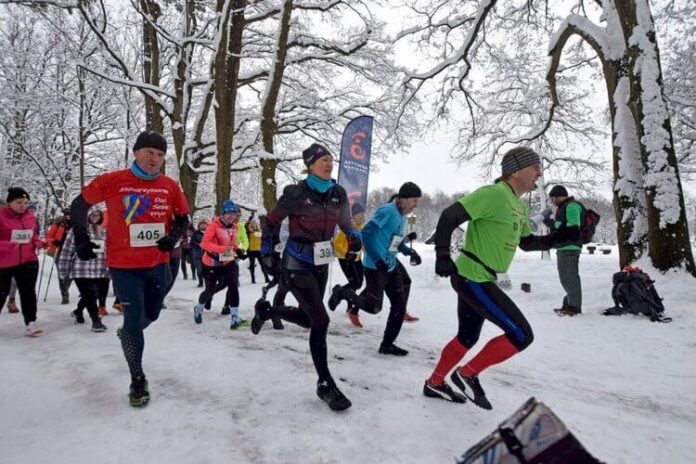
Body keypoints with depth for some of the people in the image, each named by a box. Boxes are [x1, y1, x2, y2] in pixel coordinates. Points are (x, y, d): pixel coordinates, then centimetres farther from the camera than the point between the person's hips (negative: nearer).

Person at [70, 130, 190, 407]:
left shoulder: (170, 187, -3)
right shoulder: (111, 181, -8)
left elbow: (183, 219, 7)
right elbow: (79, 204, 5)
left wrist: (173, 237, -12)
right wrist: (81, 239, 1)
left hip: (158, 264, 4)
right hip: (124, 266, -3)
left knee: (150, 315, 21)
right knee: (134, 320, -2)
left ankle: (128, 334, 56)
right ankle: (138, 381, 18)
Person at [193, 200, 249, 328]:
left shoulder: (235, 227, 0)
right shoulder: (214, 225, -19)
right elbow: (204, 243, -26)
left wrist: (238, 250, -6)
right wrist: (222, 248, -37)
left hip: (228, 262, 4)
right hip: (211, 263, -4)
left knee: (233, 285, -15)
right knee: (210, 290, 12)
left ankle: (234, 318, -15)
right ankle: (198, 308, 45)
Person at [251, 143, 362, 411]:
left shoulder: (338, 193, 0)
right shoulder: (296, 193, -15)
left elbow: (345, 222, 15)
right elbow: (272, 221, -3)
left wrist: (354, 237, -5)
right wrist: (268, 253, -6)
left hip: (321, 264, 6)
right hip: (297, 264, -6)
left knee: (308, 318, 16)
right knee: (321, 320, -12)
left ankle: (266, 310, 44)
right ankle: (325, 385, 5)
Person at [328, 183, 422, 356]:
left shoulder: (402, 217, 11)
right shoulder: (388, 211, -17)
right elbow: (366, 233, -22)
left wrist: (409, 251, 5)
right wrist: (378, 260, -25)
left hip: (391, 266, 9)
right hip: (375, 267, -9)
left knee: (399, 306, 8)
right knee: (374, 307, -3)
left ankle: (387, 344, 20)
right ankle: (342, 292, 20)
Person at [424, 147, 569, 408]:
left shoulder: (520, 207, 13)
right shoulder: (493, 194, -17)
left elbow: (526, 242, 25)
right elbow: (449, 216, -20)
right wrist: (443, 255, -26)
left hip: (480, 280, 10)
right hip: (473, 279, -10)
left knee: (467, 338, 20)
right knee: (522, 335, -7)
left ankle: (434, 384, 35)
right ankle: (468, 375, 6)